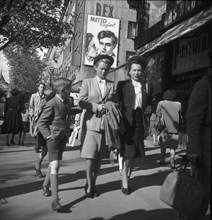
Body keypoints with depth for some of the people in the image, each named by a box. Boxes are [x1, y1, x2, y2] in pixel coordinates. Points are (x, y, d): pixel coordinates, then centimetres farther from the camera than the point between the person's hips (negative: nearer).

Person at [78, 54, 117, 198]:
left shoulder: (112, 85, 13)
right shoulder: (87, 82, 8)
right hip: (91, 123, -2)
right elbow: (81, 101, -1)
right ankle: (89, 185, 7)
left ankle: (93, 184, 20)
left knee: (99, 157, 7)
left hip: (106, 125, 2)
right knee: (90, 157, -6)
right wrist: (97, 107, -13)